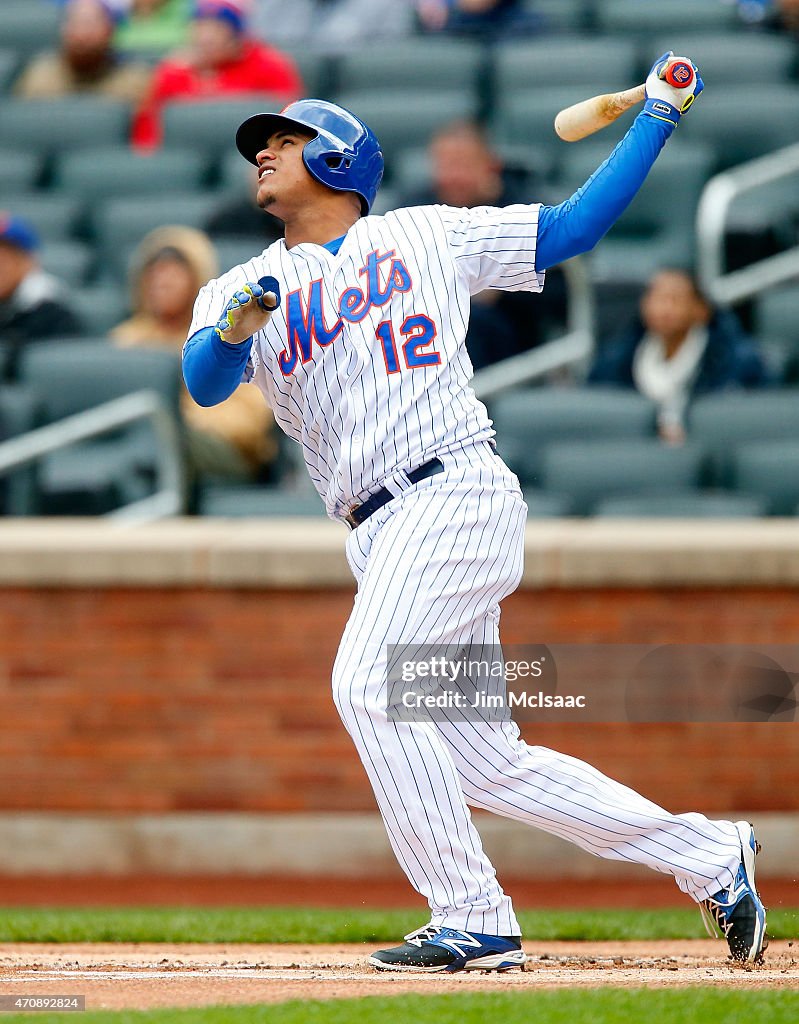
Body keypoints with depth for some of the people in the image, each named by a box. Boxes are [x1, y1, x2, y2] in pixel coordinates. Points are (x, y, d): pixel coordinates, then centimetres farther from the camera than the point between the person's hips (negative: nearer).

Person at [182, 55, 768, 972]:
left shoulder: (428, 237, 11)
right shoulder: (241, 290, 17)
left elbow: (577, 224, 13)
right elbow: (204, 382, -2)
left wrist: (657, 116, 8)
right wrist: (237, 326, -24)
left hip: (455, 492, -5)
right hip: (383, 540, 5)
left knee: (369, 683, -24)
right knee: (488, 763, 3)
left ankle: (474, 921, -22)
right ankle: (708, 856, 15)